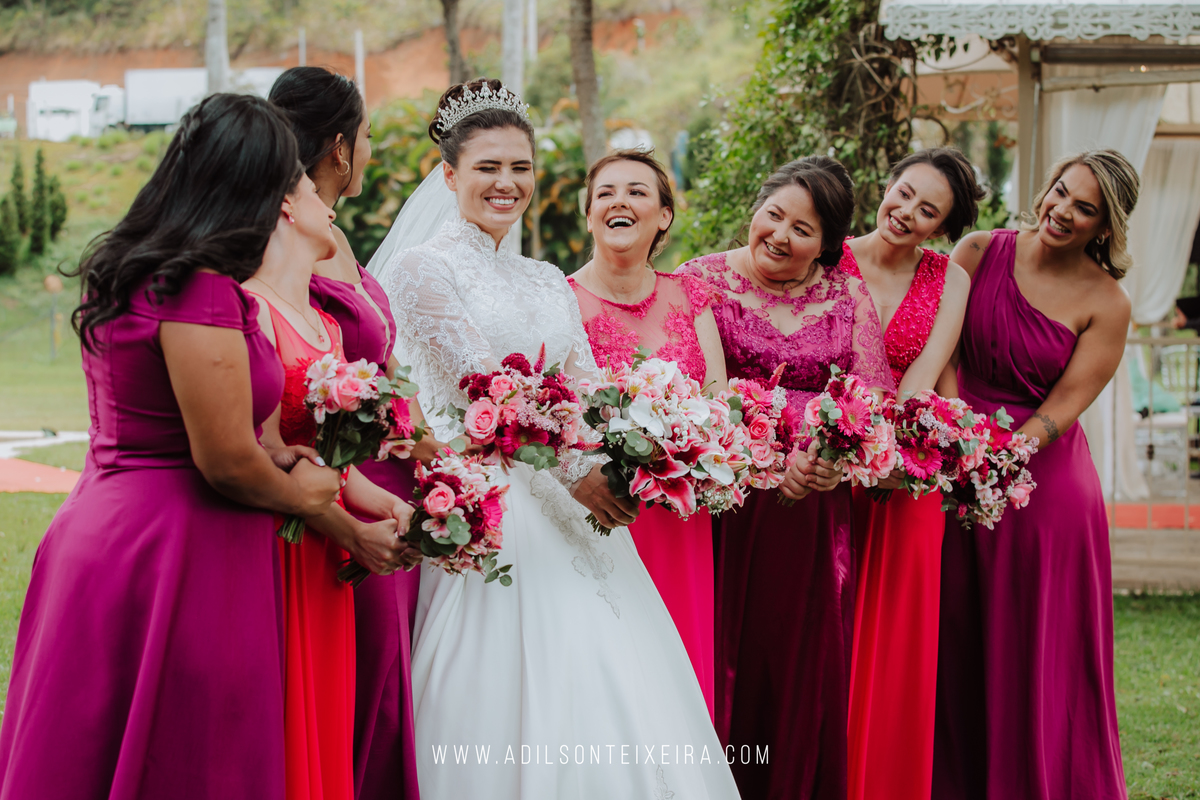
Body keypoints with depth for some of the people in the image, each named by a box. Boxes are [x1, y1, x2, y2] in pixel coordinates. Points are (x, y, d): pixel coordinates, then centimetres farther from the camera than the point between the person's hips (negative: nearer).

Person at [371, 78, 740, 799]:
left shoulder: (549, 283, 20)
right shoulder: (422, 267, 0)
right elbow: (480, 385, -10)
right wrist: (573, 468, -17)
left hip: (573, 515, 6)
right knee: (514, 725, -9)